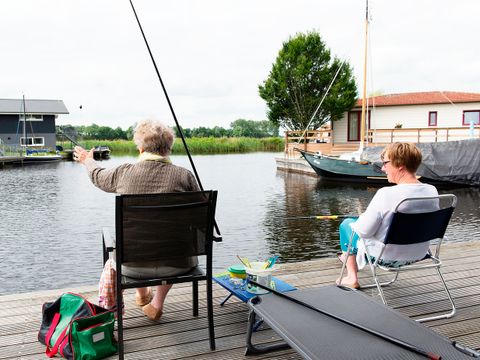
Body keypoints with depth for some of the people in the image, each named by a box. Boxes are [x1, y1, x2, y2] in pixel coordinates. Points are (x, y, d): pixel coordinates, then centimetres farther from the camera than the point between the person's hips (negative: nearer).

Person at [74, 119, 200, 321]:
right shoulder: (184, 176, -9)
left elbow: (98, 176, 18)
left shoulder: (124, 173, -5)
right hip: (175, 265, -1)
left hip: (133, 265, 1)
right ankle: (157, 305, 37)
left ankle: (142, 295, 58)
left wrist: (87, 160, 40)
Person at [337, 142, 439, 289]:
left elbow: (364, 231, -25)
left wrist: (355, 224, -1)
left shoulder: (386, 194, -31)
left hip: (387, 257, -6)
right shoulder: (432, 191, -12)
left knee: (346, 224, 21)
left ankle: (352, 278, 29)